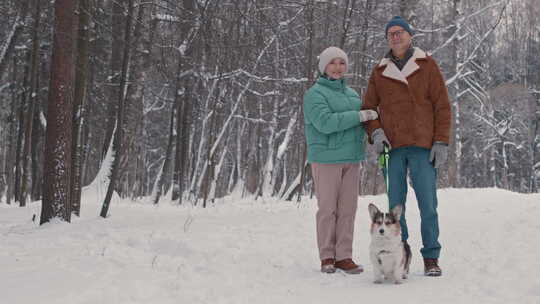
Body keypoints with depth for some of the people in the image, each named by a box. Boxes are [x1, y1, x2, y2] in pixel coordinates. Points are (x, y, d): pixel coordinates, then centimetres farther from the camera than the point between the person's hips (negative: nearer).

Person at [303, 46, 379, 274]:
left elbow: (359, 124, 27)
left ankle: (344, 256, 8)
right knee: (328, 208, -2)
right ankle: (327, 258, 7)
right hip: (326, 158, -6)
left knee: (348, 208, 3)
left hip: (351, 158, 6)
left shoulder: (351, 93, 18)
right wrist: (359, 116, -19)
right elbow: (325, 122, -19)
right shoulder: (315, 94, -5)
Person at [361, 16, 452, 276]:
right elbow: (369, 107, 17)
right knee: (395, 204, 4)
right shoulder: (379, 72, 12)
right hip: (393, 147, 2)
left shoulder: (427, 65, 6)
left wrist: (441, 142, -5)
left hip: (423, 146, -2)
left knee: (427, 204, -4)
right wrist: (375, 132, -2)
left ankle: (431, 258, 5)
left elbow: (442, 105, 3)